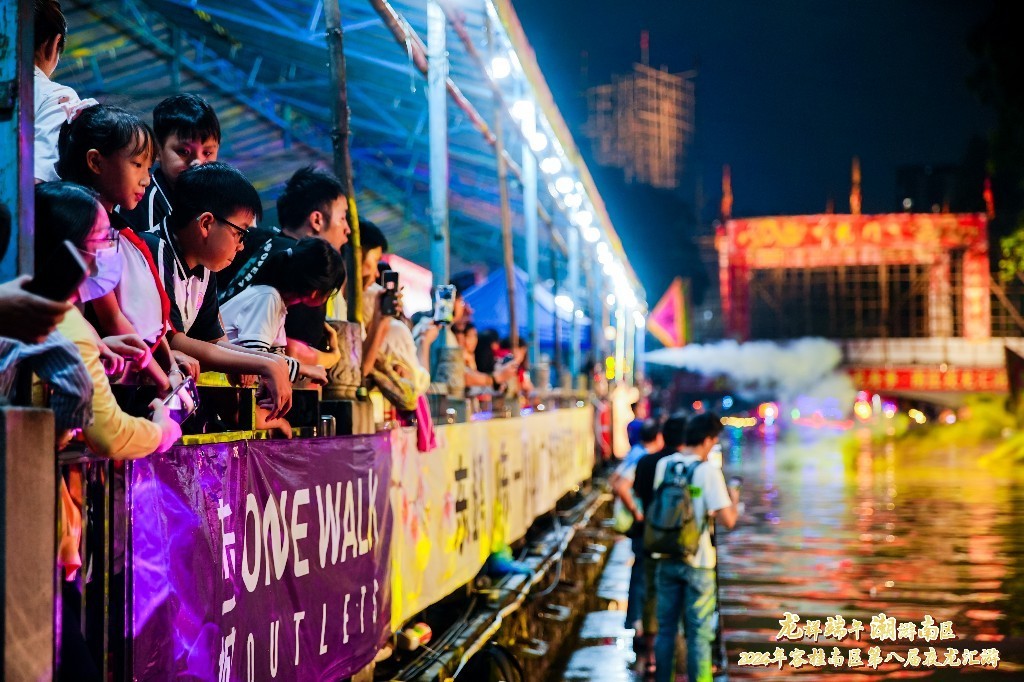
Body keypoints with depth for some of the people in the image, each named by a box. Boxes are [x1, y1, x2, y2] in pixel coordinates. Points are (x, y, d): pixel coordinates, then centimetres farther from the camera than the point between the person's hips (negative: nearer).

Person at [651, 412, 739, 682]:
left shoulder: (663, 464, 1)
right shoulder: (708, 470, -14)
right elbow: (727, 519, -17)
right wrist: (734, 500, 3)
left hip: (666, 559, 5)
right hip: (697, 563, -5)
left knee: (665, 629, 14)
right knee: (698, 633, 4)